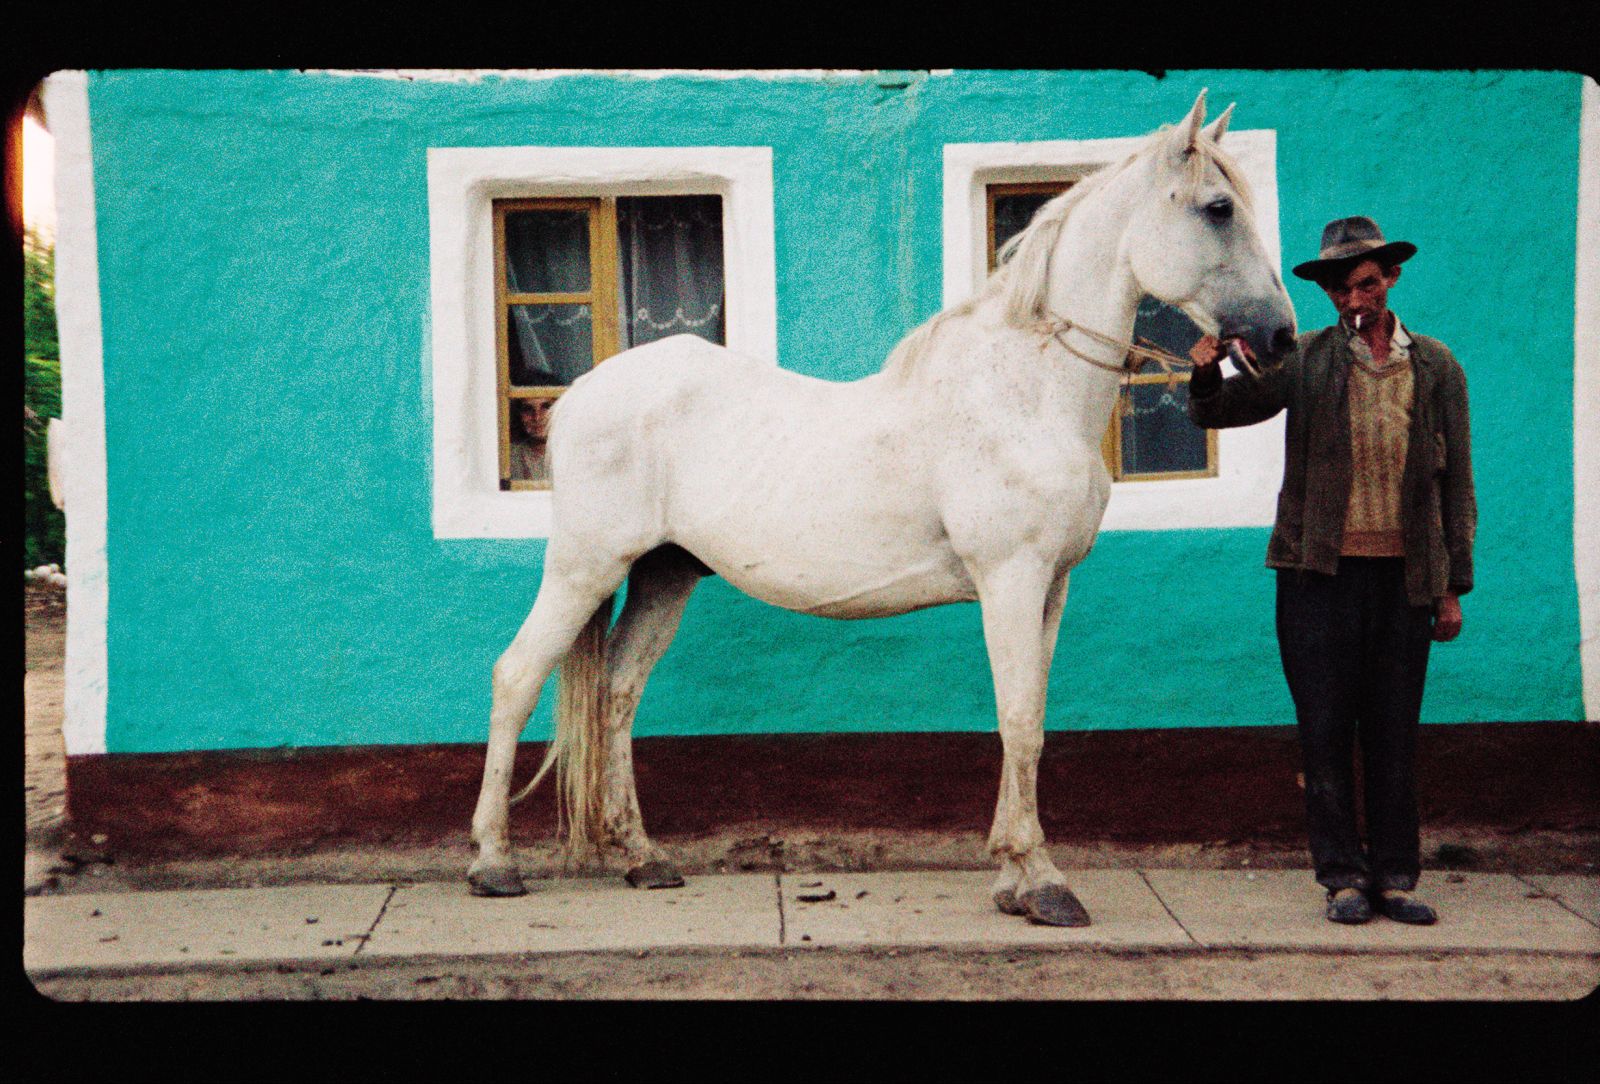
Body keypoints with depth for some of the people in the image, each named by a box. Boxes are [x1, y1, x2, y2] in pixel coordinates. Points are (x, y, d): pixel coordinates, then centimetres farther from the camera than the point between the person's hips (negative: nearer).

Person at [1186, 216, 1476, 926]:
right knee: (1326, 732, 2)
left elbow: (1456, 483, 10)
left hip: (1404, 575, 1)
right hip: (1320, 573, -1)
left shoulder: (1437, 367, 9)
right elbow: (1215, 414, 4)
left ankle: (1395, 877, 17)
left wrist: (1454, 586, 6)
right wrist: (1206, 374, -19)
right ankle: (1343, 876, 12)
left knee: (1395, 734, 7)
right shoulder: (1304, 360, 4)